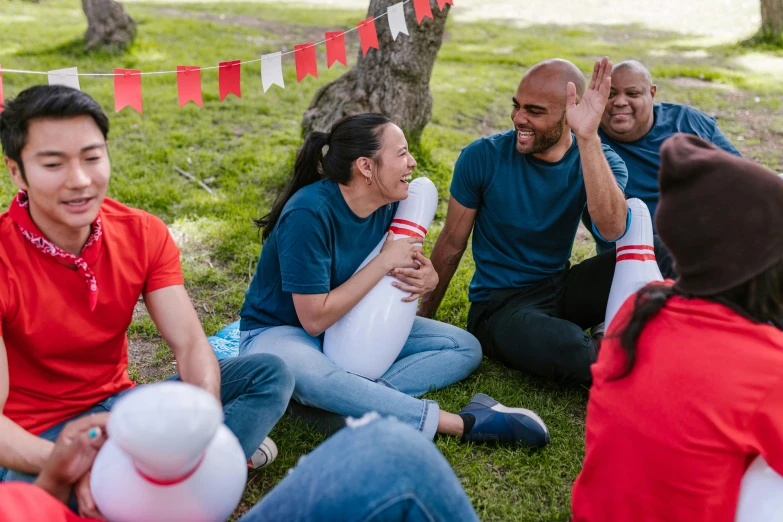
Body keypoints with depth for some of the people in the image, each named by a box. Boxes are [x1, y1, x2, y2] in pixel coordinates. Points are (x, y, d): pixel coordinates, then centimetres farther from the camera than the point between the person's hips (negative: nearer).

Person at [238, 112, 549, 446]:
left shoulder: (390, 206, -5)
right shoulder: (309, 213, -26)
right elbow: (314, 318, -27)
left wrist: (428, 279, -19)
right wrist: (385, 262, -25)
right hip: (280, 330, -7)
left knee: (465, 347, -4)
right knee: (306, 374, -43)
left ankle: (359, 399, -27)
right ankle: (461, 423, -39)